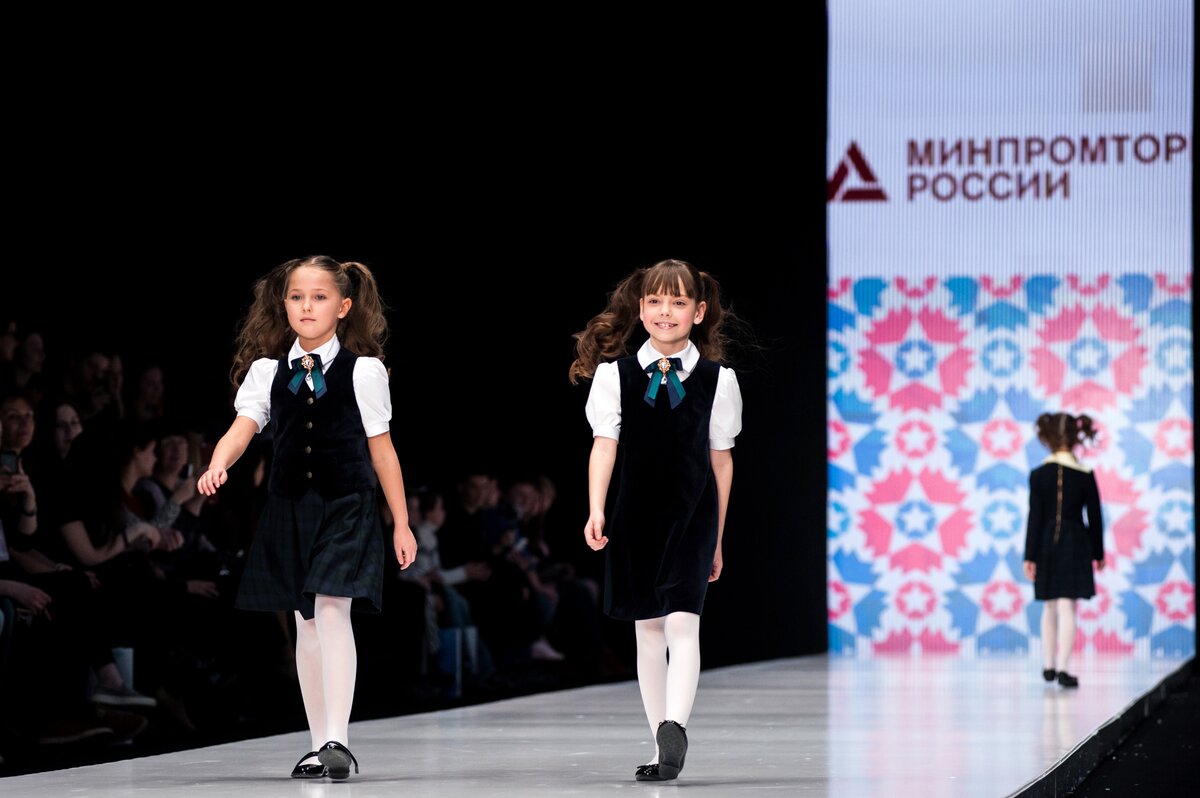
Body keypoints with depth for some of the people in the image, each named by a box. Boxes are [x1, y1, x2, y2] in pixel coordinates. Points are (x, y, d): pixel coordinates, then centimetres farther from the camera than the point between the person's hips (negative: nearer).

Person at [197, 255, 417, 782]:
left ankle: (337, 740, -19)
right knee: (306, 622, 8)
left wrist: (402, 524, 4)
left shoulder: (364, 371, -1)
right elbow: (243, 427, -7)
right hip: (289, 507, 4)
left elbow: (381, 449, 2)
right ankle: (320, 744, 16)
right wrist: (218, 466, -29)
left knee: (332, 610, -18)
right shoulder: (267, 371, 6)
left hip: (346, 506, -4)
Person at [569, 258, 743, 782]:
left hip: (693, 513, -2)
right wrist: (596, 511, -18)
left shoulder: (717, 379, 1)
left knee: (682, 621, -16)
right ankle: (664, 749, 13)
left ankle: (673, 726, -28)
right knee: (647, 628, 7)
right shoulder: (615, 374, 1)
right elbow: (604, 445, -3)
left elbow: (720, 459, 5)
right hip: (635, 515, 2)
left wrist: (717, 539, 8)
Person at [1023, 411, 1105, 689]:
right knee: (1067, 608, -3)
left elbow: (1035, 518, -5)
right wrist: (1098, 552, 12)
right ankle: (1062, 668, -11)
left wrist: (1030, 556, -2)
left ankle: (1049, 666, 22)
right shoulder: (1085, 476, -5)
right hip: (1075, 546, -2)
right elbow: (1095, 517, 0)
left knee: (1050, 607, 15)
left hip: (1046, 544, 2)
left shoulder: (1039, 475, -5)